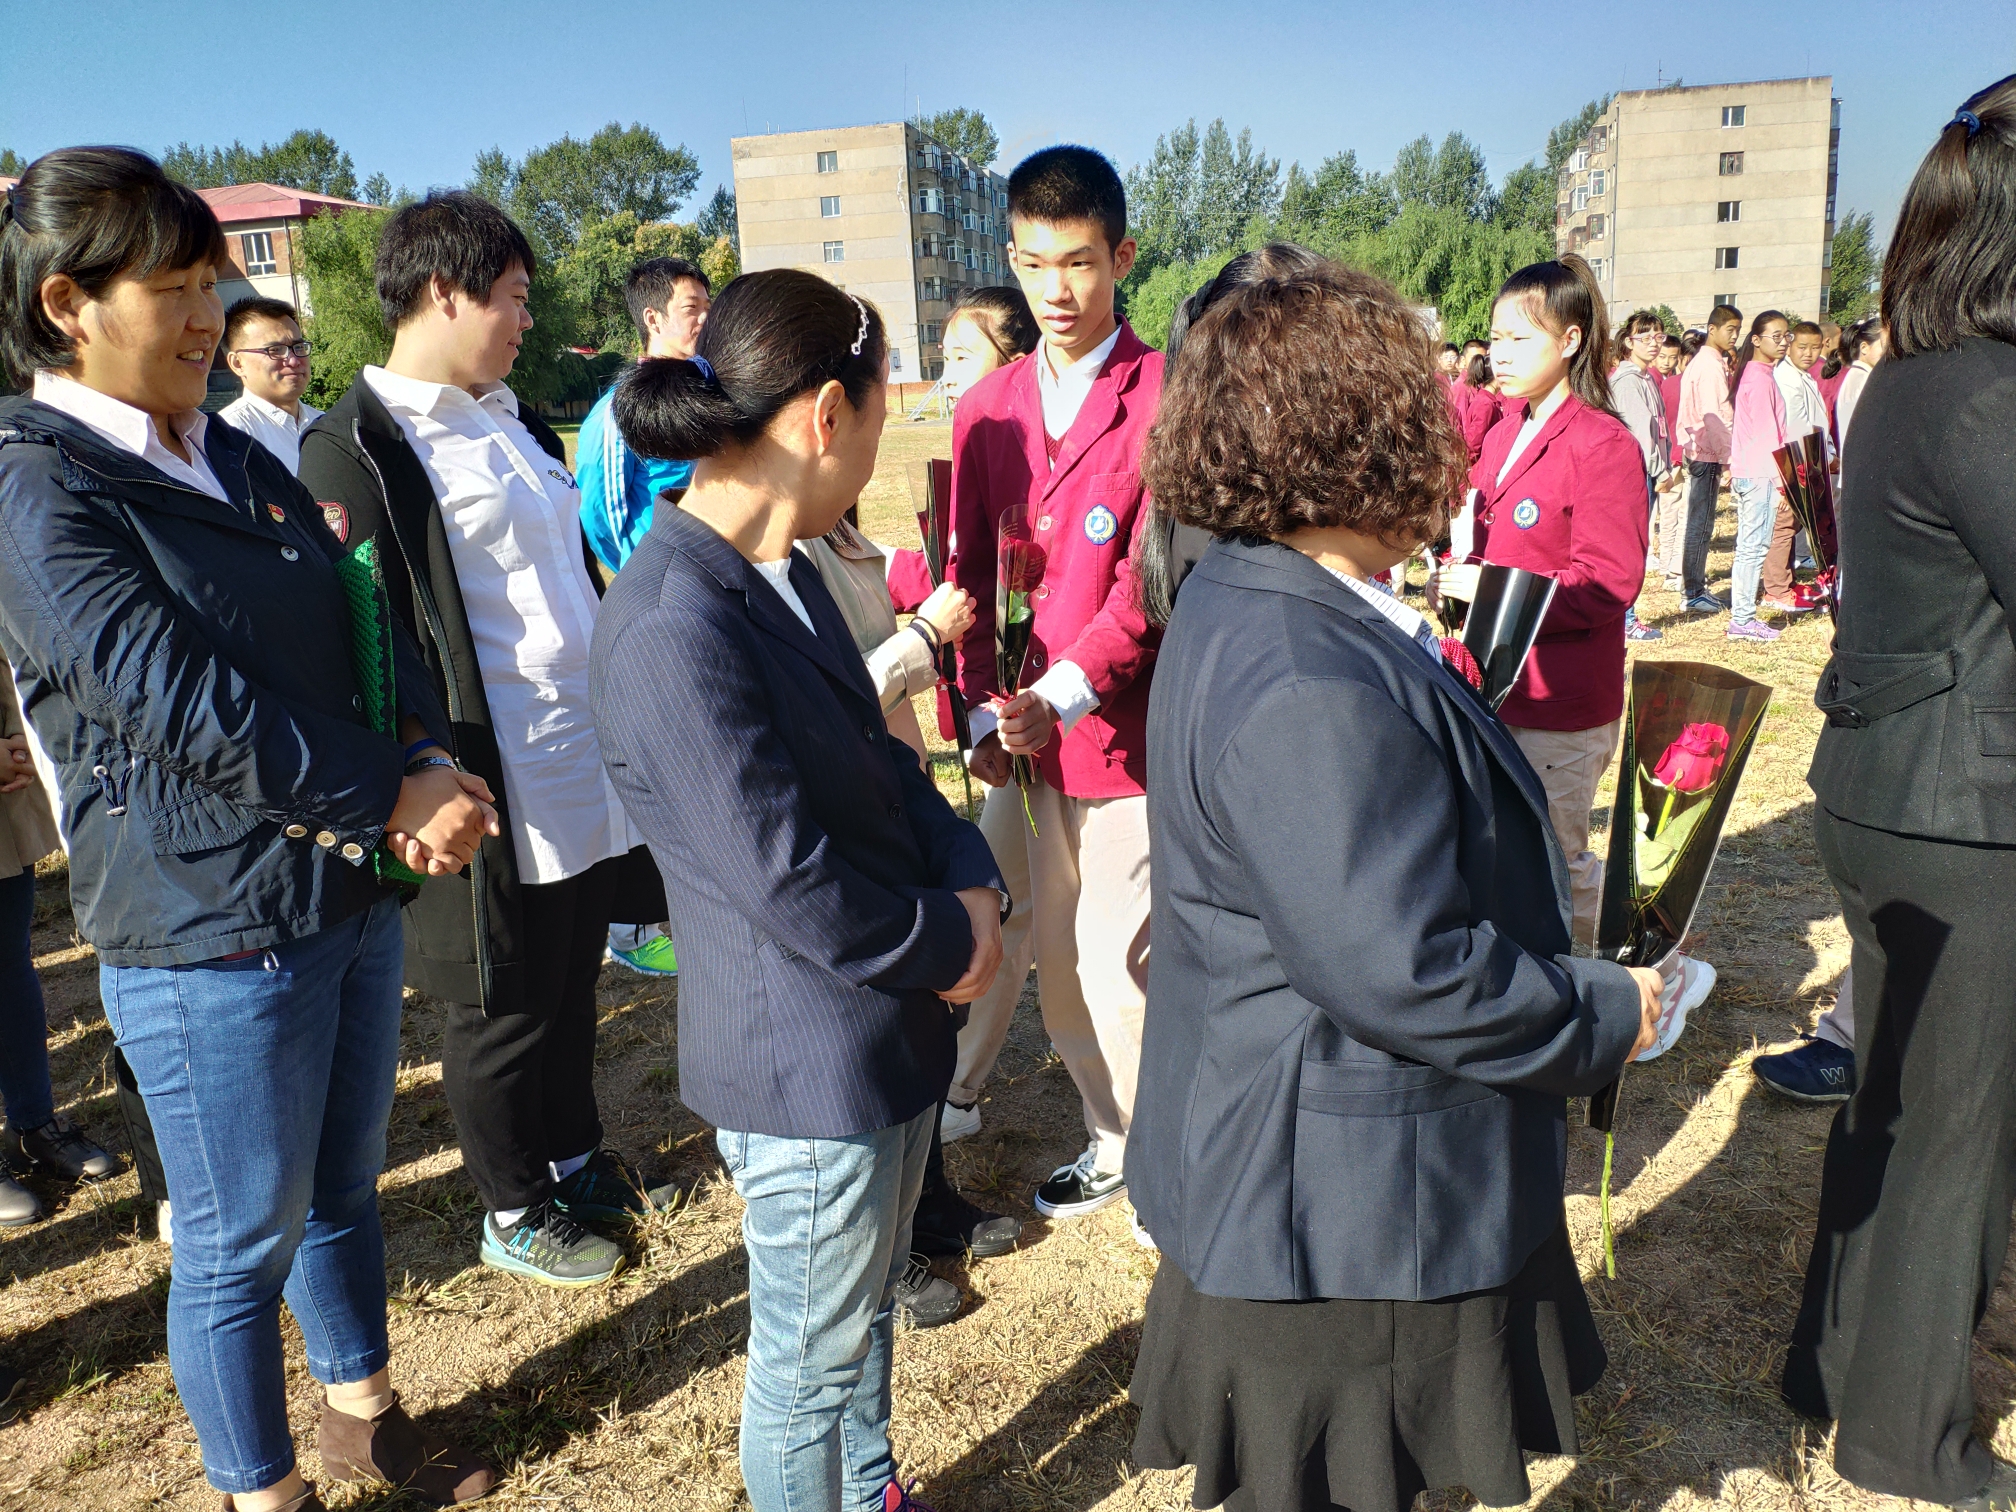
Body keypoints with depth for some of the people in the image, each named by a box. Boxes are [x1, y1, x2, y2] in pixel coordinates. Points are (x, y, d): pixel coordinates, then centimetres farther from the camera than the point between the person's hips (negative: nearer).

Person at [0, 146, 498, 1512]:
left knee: (344, 1186, 22)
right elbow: (178, 698, -22)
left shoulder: (238, 459, 10)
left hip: (355, 892, 7)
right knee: (244, 1242, 10)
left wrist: (431, 765, -13)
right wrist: (391, 791, -19)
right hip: (209, 934, -7)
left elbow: (367, 623, 5)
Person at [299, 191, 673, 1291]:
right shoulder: (357, 448, -13)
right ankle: (512, 1215, 30)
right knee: (502, 1006, 10)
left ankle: (574, 1159, 41)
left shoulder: (513, 423, 13)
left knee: (569, 981, 20)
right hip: (489, 792, -7)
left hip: (587, 772, 8)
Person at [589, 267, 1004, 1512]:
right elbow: (788, 882, -26)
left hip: (888, 1027, 10)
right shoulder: (673, 631, -28)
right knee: (812, 1360, 15)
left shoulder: (783, 569, 2)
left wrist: (971, 880, -7)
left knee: (868, 1305, 29)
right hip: (810, 1070, -9)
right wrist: (951, 944, -11)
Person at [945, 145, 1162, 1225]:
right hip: (1020, 730, 6)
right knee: (1048, 949, 15)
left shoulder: (1166, 397, -7)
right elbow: (973, 569, 9)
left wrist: (1061, 694, -21)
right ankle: (1113, 1139, 34)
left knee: (1115, 957, 1)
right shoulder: (987, 407, 10)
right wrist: (985, 710, -2)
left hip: (1121, 725, -5)